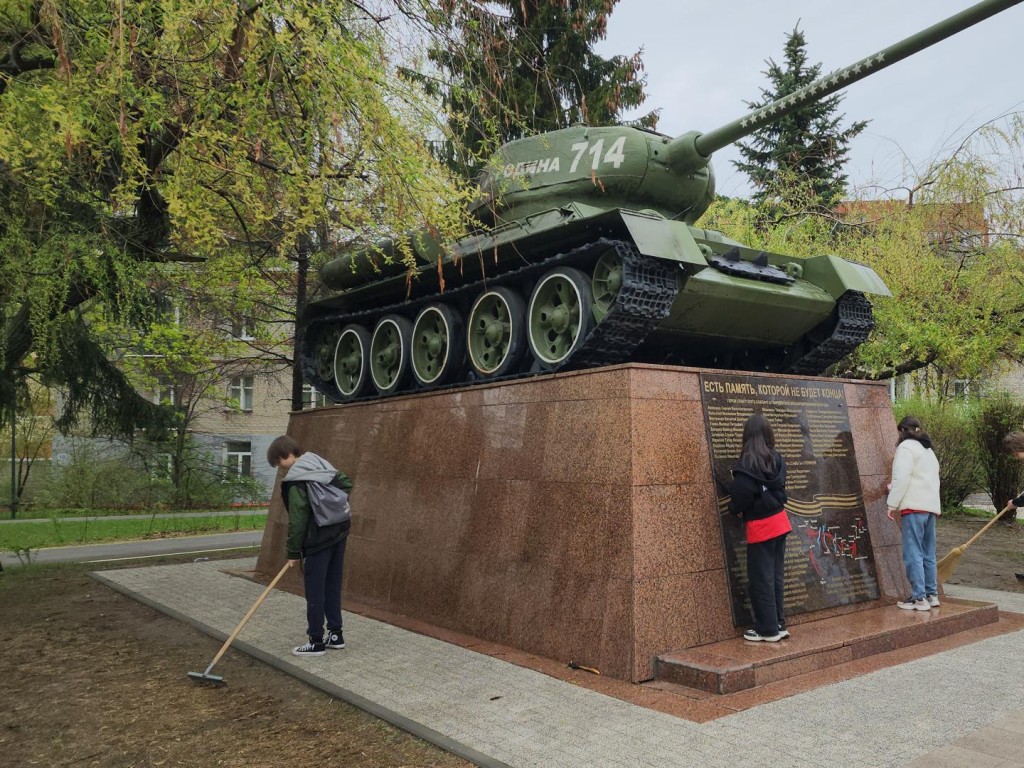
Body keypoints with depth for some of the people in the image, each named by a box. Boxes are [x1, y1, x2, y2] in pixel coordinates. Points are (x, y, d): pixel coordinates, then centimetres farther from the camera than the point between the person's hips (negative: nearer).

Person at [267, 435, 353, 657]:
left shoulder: (296, 480, -15)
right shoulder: (321, 464, 9)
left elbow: (297, 520, -14)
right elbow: (346, 483, 18)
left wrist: (293, 551, -6)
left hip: (318, 539, -8)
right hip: (338, 533, 8)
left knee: (315, 591, 1)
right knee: (332, 587, 16)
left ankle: (316, 642, 7)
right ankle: (335, 634, 23)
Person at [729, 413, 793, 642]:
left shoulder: (747, 463, -18)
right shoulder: (777, 459, 2)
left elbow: (741, 496, -17)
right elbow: (781, 489, 10)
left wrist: (734, 509, 1)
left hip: (759, 527, -7)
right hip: (779, 521, 7)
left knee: (761, 580, 4)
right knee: (776, 577, 16)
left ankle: (768, 630, 11)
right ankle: (778, 624, 24)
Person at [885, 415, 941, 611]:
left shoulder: (906, 446, -4)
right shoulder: (928, 450, 24)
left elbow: (901, 478, -15)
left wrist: (892, 504, -12)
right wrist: (894, 488, 29)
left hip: (914, 507, -9)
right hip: (932, 506, 9)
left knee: (913, 554, -8)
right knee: (928, 554, 14)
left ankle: (919, 598, -10)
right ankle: (932, 594, 17)